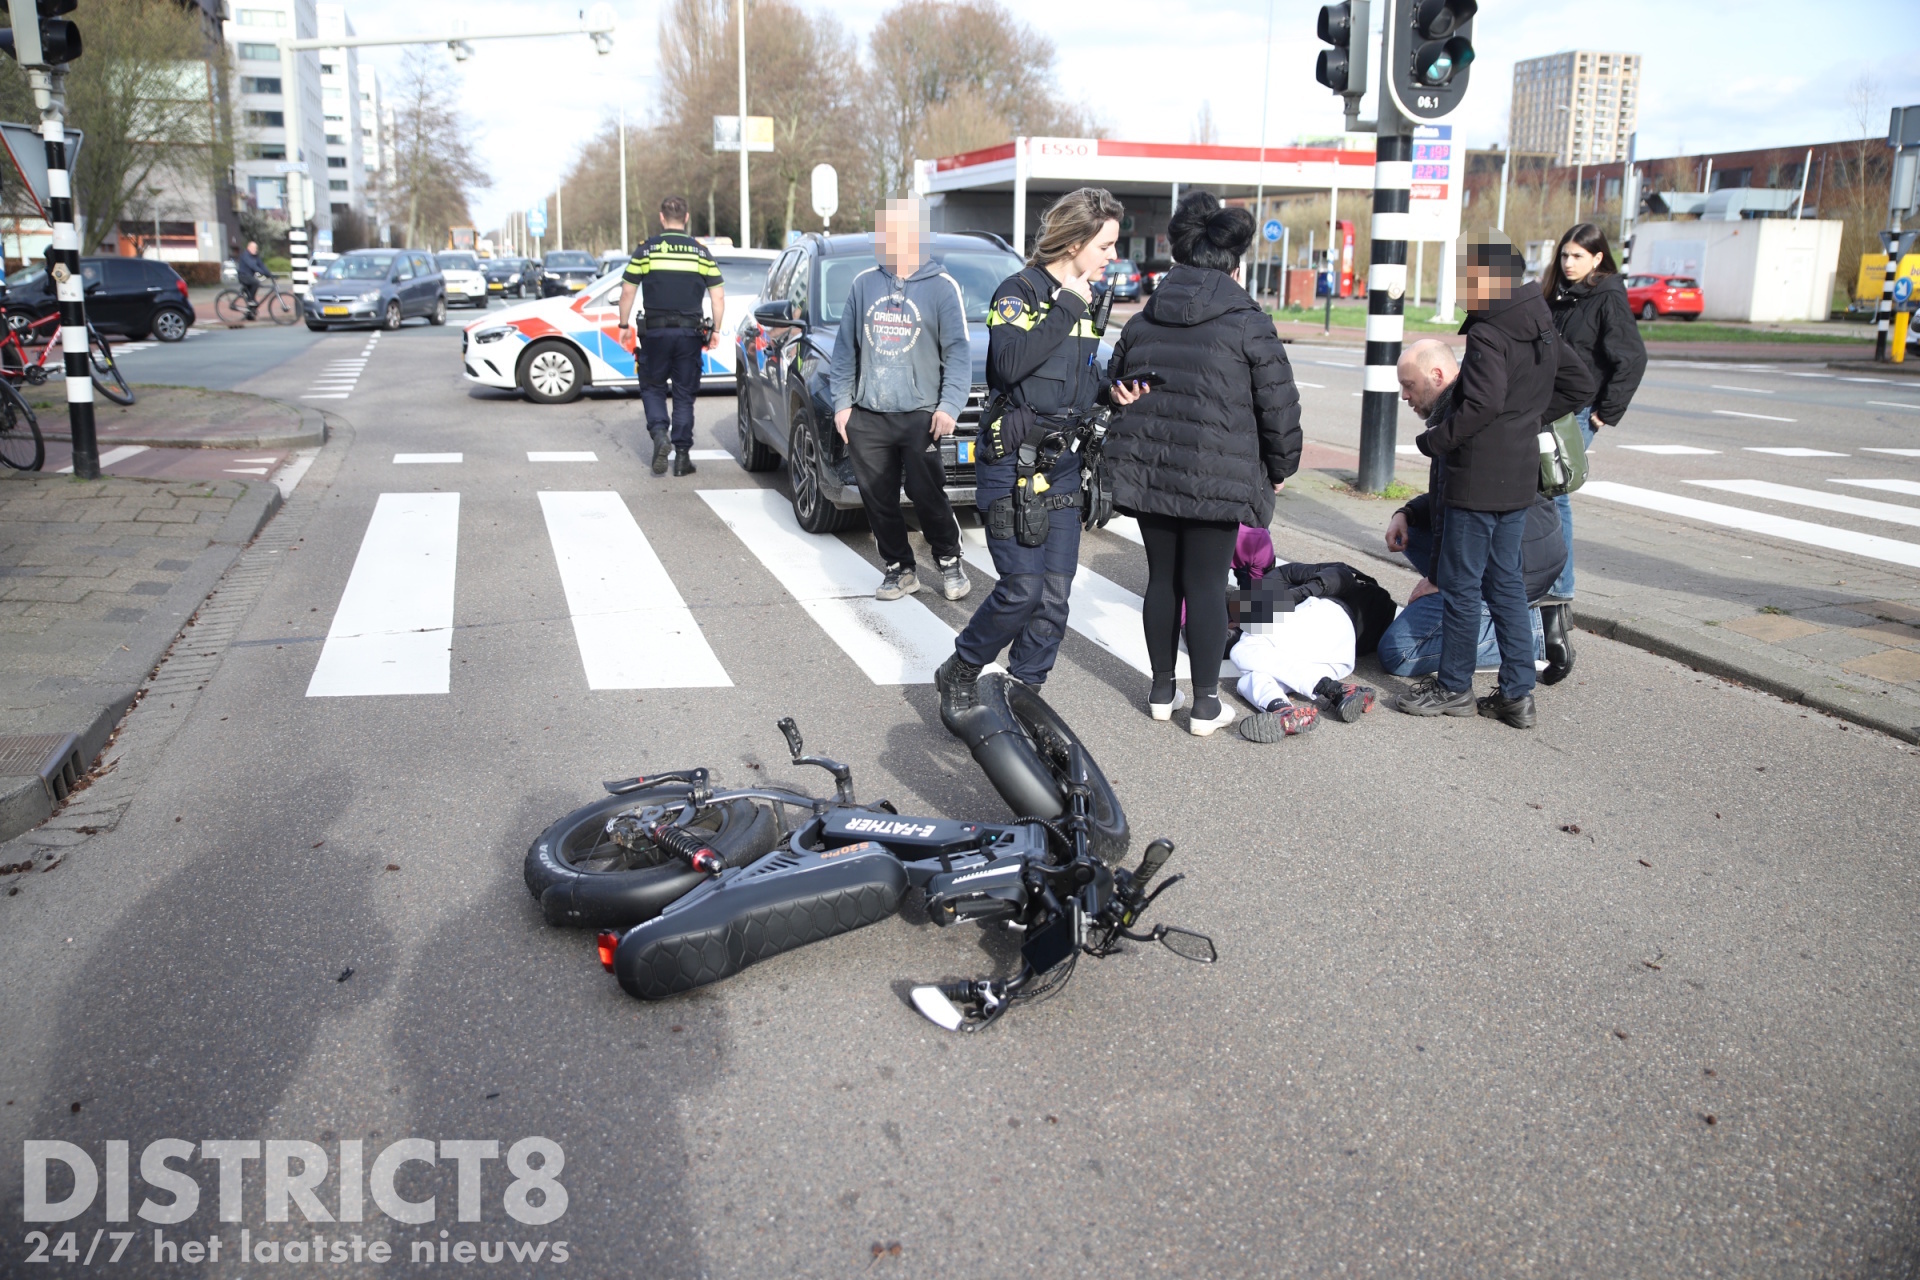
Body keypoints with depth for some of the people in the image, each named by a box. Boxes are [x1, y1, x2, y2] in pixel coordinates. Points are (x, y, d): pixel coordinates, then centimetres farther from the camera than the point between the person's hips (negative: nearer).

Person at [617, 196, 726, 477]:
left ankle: (659, 433, -11)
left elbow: (627, 291, 1)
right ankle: (682, 455, 7)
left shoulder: (646, 249, 1)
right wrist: (715, 330, 11)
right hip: (689, 332, 1)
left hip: (656, 330, -1)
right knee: (684, 393, 8)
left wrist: (624, 325, 12)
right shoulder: (701, 251, 5)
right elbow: (718, 296, 3)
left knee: (652, 387, 13)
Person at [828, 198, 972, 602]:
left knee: (927, 496, -6)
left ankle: (950, 562, 15)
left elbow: (958, 352, -2)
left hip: (920, 416, -4)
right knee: (879, 500, 5)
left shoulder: (941, 287, 0)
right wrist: (841, 402, 8)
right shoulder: (864, 284, 10)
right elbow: (846, 348, 14)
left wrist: (949, 405, -12)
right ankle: (900, 569, 20)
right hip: (867, 417, 4)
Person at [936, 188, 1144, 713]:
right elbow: (1009, 363, -27)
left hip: (1063, 462, 7)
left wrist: (1113, 390, 4)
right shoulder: (1019, 290, -8)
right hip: (1012, 462, -7)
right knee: (1023, 587, -12)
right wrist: (1067, 306, -19)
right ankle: (958, 674, 10)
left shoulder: (1087, 301, 14)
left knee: (1055, 594, 3)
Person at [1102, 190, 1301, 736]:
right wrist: (1279, 468, 9)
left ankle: (1162, 692, 24)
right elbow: (1280, 406, -4)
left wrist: (1125, 461, 22)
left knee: (1162, 579, 14)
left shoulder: (1142, 322, 9)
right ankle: (1206, 704, 11)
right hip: (1216, 480, -4)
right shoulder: (1247, 323, -6)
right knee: (1206, 586, 3)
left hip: (1147, 476, 5)